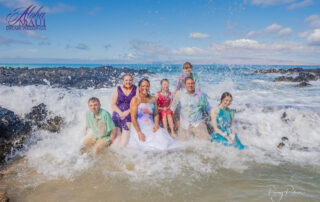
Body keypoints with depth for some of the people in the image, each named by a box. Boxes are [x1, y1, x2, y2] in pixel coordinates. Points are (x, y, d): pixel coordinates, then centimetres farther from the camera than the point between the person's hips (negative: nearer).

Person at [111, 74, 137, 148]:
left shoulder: (136, 89, 1)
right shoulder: (118, 89, 5)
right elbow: (113, 104, 5)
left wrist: (128, 111, -12)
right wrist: (120, 113, -10)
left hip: (130, 116, -2)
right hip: (118, 115, 2)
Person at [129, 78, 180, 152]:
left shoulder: (153, 99, 11)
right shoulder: (135, 100, -3)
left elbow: (156, 114, 15)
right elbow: (133, 117, -9)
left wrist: (156, 125, -6)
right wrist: (139, 133, -17)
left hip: (151, 127, 4)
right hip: (139, 128, -4)